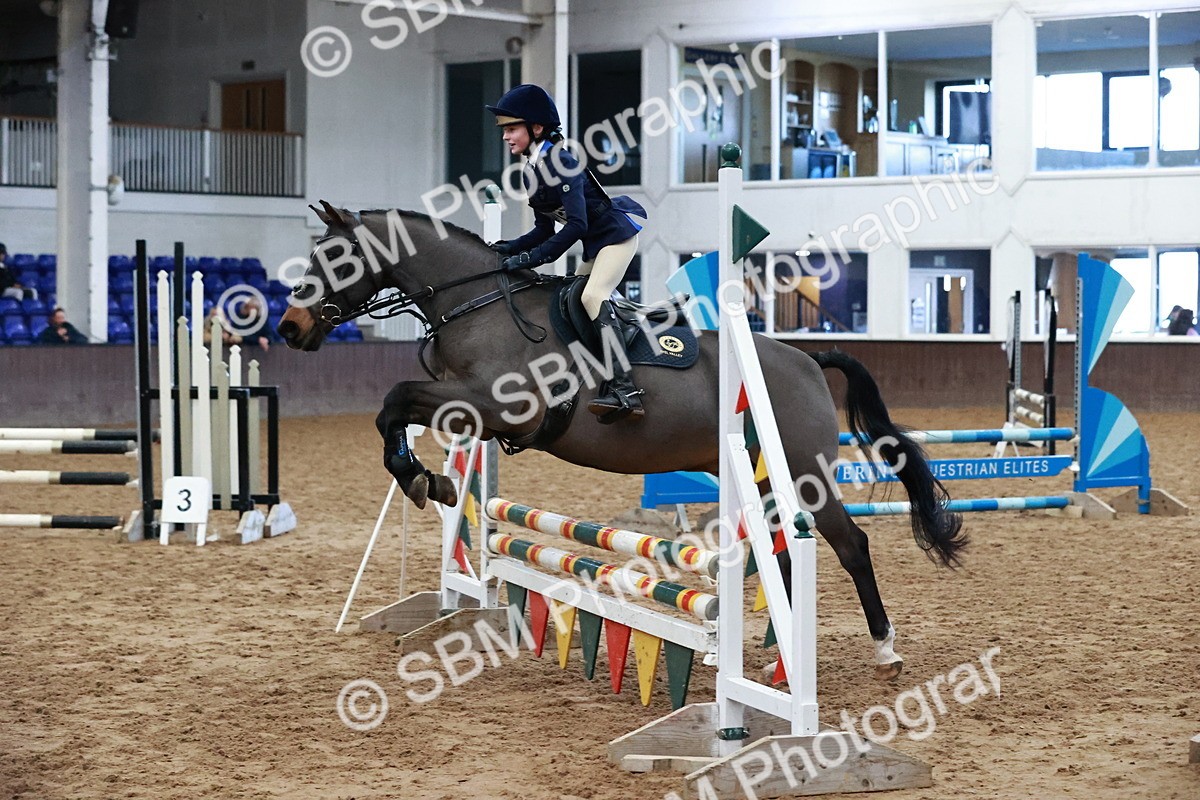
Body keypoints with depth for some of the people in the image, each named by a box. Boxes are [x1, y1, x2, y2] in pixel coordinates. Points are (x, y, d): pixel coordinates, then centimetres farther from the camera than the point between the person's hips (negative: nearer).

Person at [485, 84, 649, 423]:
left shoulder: (559, 164, -21)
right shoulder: (531, 172, 7)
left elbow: (576, 225, -27)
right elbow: (545, 228, 13)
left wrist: (533, 258, -27)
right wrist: (512, 249, -1)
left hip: (617, 233, -11)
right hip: (595, 245, 11)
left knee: (593, 296, -26)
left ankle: (625, 390, -34)